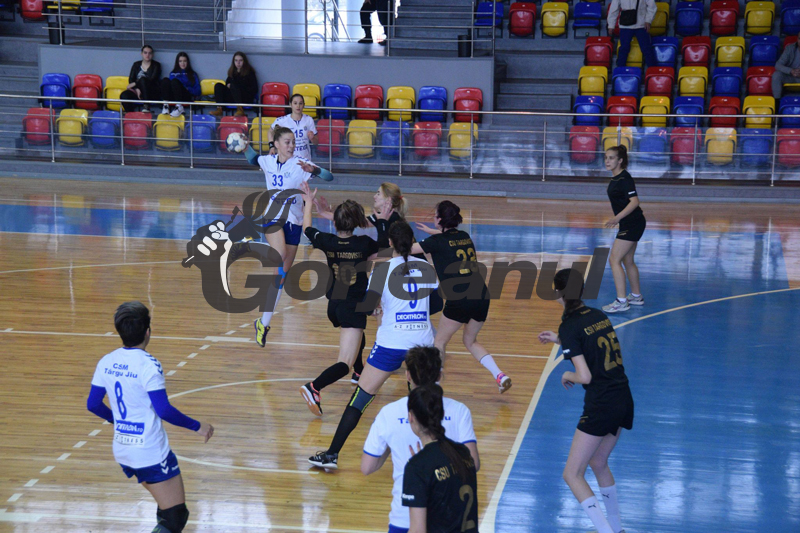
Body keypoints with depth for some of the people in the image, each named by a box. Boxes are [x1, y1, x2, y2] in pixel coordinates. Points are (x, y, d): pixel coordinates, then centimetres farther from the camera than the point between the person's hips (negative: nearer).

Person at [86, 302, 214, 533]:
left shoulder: (106, 362, 2)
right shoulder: (148, 365, -18)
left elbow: (93, 404, 10)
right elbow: (164, 410, -21)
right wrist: (198, 427, -9)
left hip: (122, 450, 8)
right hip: (151, 453, -8)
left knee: (165, 508, 24)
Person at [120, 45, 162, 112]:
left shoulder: (156, 65, 7)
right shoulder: (136, 65, 17)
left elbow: (152, 80, -8)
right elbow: (131, 79, 7)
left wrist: (135, 84, -14)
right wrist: (136, 89, -15)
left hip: (153, 94, -3)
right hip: (137, 91, 3)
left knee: (142, 79, -34)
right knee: (124, 95, -28)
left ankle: (146, 106, -37)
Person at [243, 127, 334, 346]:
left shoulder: (300, 164, -9)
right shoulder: (267, 161, 0)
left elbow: (329, 177, -21)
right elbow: (252, 158, 25)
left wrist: (313, 170, -38)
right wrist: (246, 146, 6)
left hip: (294, 221, 1)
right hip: (272, 217, 0)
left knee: (281, 275, 5)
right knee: (280, 255, -30)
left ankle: (264, 322, 18)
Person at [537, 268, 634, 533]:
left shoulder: (569, 326, -12)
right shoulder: (598, 315, 9)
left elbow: (585, 376, -17)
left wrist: (567, 375, 3)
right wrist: (559, 340, 29)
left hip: (600, 407, -8)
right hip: (624, 401, 8)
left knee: (572, 475, 1)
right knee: (598, 463, 27)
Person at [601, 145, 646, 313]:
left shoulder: (624, 178, -17)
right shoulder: (615, 178, 10)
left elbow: (634, 201, -26)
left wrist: (617, 218, -33)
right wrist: (617, 219, 25)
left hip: (632, 224, -10)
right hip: (628, 224, 10)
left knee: (614, 260, -11)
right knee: (627, 261, 19)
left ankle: (621, 302, -11)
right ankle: (636, 296, 32)